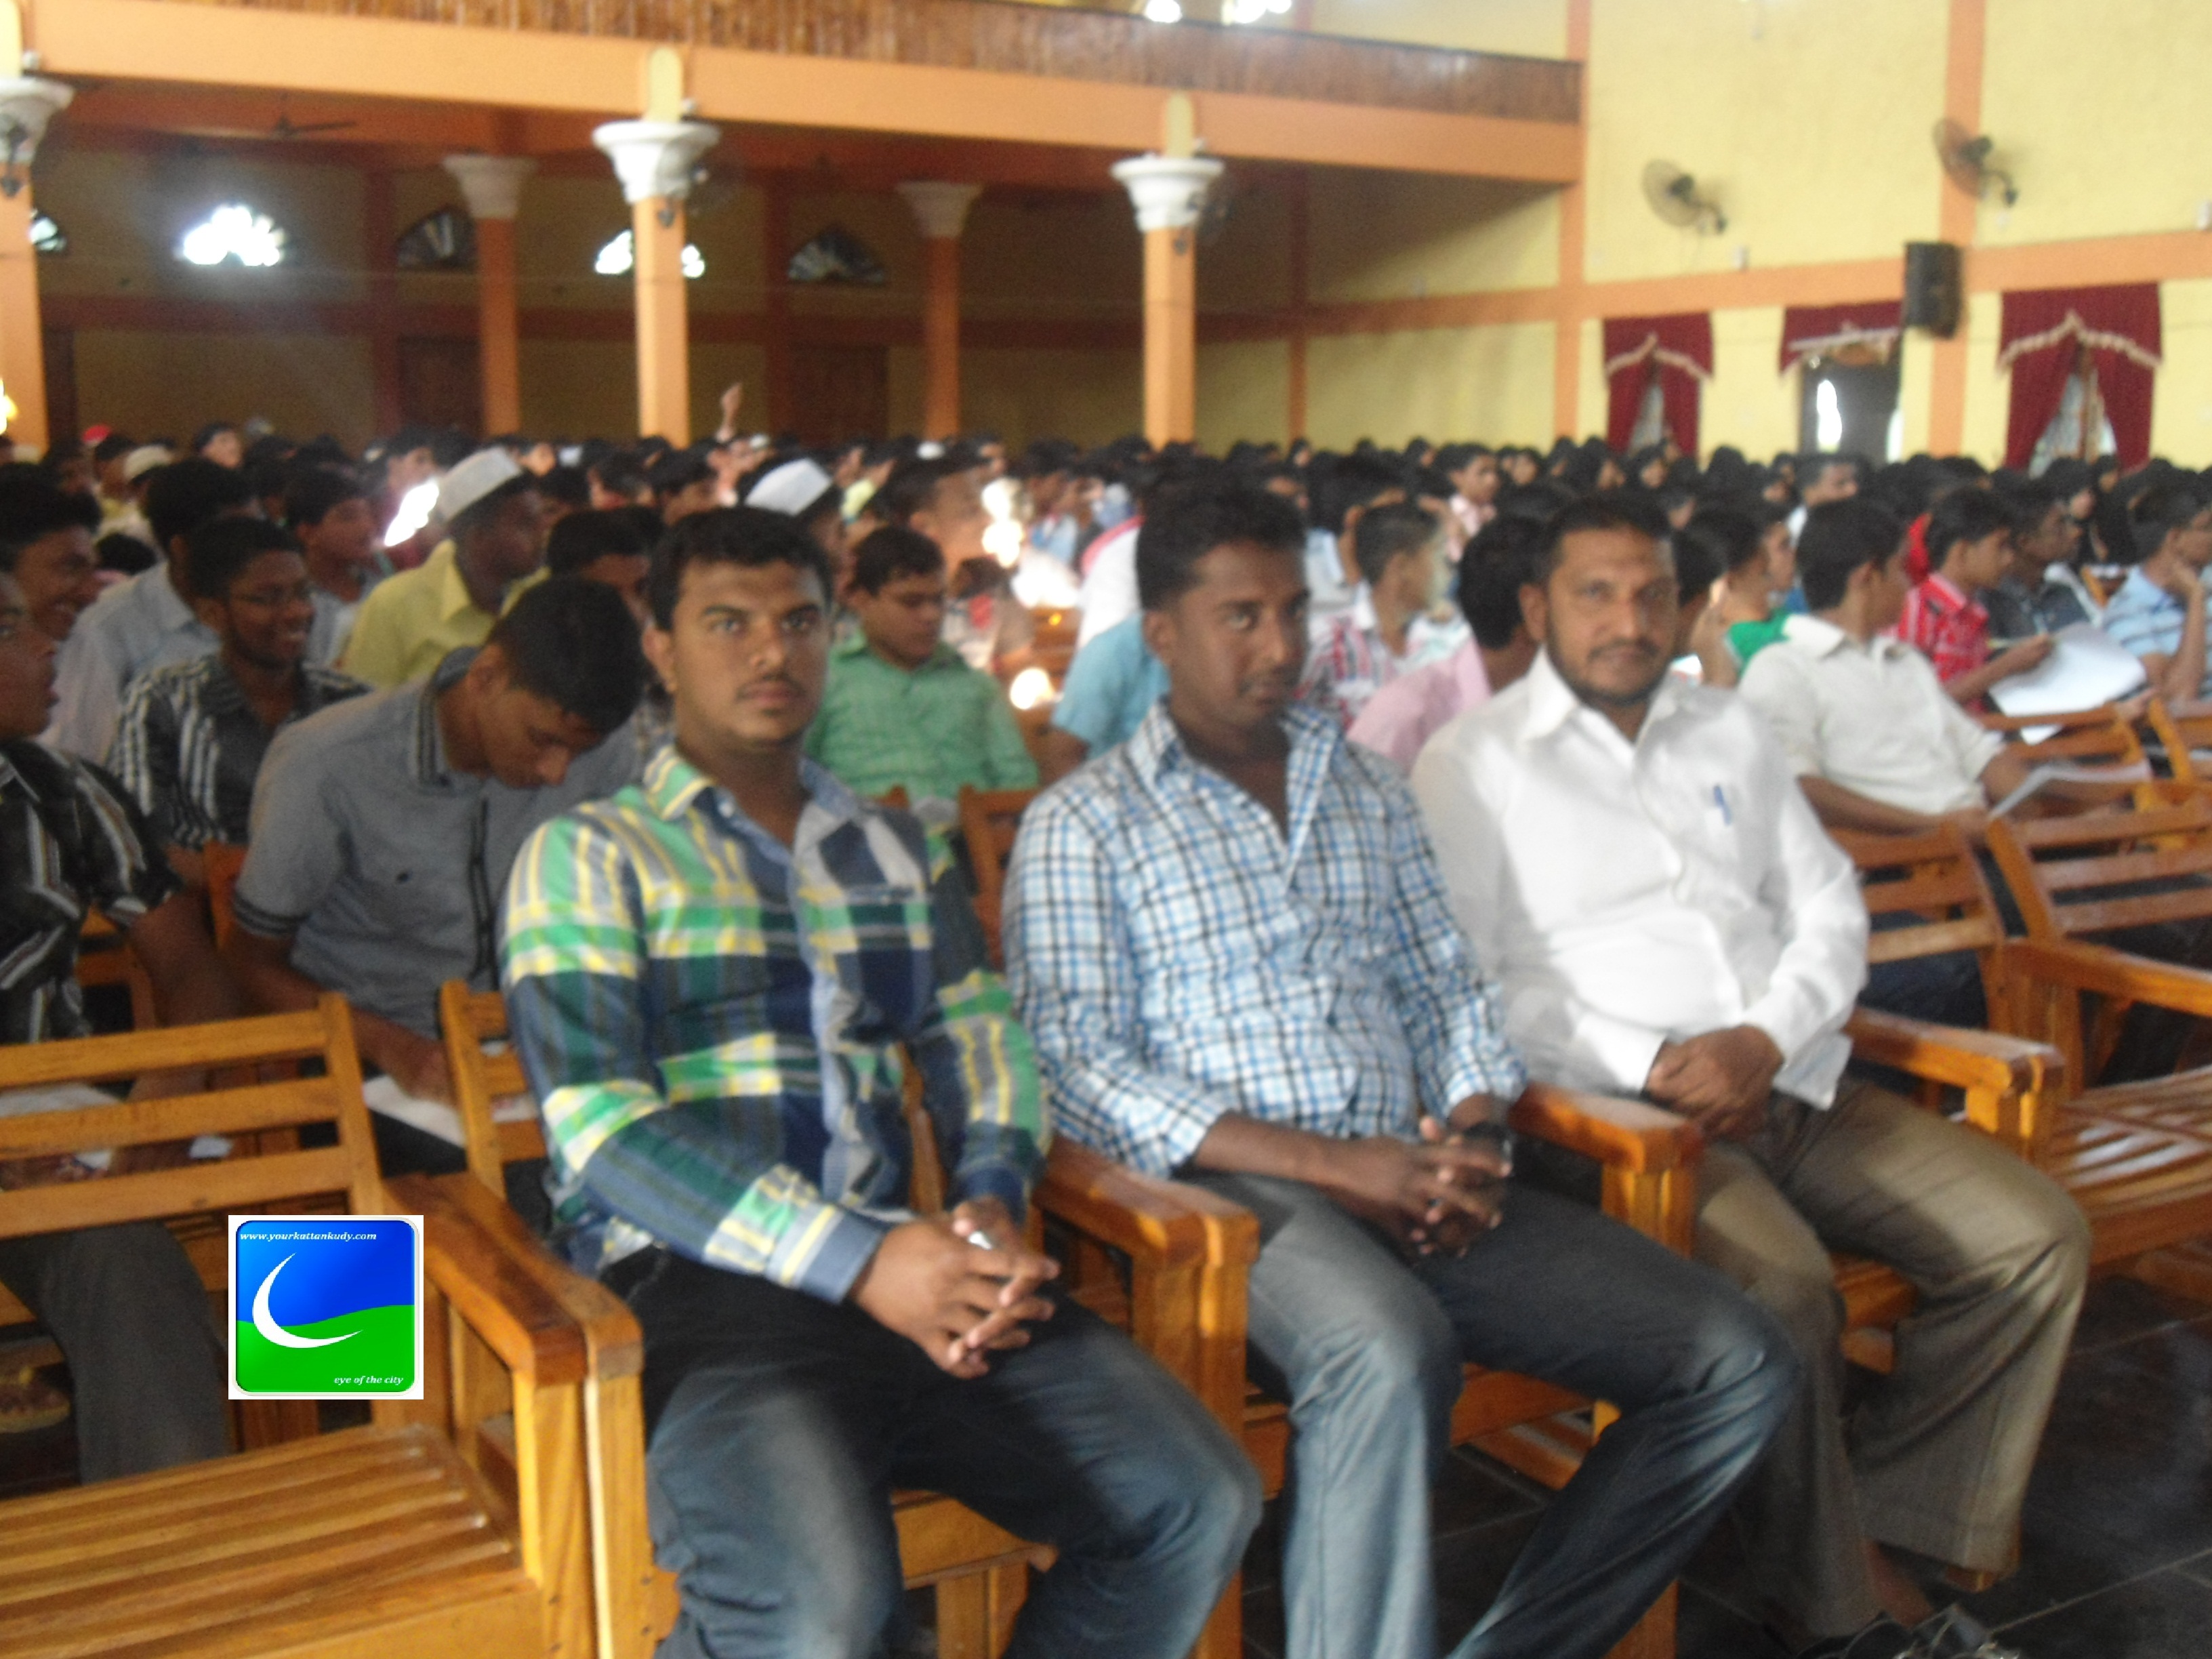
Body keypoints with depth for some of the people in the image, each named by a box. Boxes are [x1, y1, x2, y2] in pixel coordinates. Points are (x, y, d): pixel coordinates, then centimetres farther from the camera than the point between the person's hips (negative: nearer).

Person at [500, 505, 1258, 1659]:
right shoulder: (588, 857, 5)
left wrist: (992, 1204, -9)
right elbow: (600, 1124, -7)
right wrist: (858, 1261, -16)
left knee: (1202, 1501, -13)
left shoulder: (895, 853, 23)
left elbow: (979, 1042, 14)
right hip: (692, 1274, -5)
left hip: (900, 1258, 5)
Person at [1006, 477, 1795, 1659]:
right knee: (1390, 1351, -39)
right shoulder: (1084, 823, 3)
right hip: (1233, 1191, -6)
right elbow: (1080, 1069, -7)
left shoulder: (1368, 792, 21)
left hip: (1413, 1183, 6)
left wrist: (1475, 1132, -2)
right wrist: (1336, 1165, -16)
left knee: (1739, 1367, -7)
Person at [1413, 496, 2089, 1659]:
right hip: (1624, 1114, -6)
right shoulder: (1472, 763, 1)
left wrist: (1769, 1039, -6)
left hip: (1793, 1086, 6)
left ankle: (1883, 1521, 4)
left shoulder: (1729, 733, 19)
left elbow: (1830, 909, 15)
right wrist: (1651, 1066, -16)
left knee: (2037, 1237, -9)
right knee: (1784, 1289, -31)